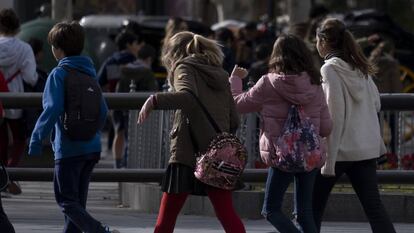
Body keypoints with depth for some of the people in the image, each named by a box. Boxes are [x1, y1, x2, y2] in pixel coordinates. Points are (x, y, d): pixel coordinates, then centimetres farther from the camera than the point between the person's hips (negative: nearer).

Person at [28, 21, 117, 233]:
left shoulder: (59, 74, -10)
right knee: (77, 201, 16)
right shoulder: (90, 72, 11)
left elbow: (52, 110, -20)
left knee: (67, 201, -5)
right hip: (92, 148, 7)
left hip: (68, 149, -7)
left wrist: (36, 139, -15)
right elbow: (102, 112, 12)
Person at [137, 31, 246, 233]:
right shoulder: (220, 74, 18)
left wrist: (154, 101, -25)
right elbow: (234, 121, 16)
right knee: (226, 213, 2)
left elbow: (187, 96, -23)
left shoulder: (185, 68, 0)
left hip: (187, 154, -6)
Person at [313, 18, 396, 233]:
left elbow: (334, 115, -15)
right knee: (373, 205, 1)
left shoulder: (330, 70, -11)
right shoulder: (360, 68, 9)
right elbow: (376, 103, 13)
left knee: (315, 203, 9)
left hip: (340, 149, -6)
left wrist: (329, 158, -15)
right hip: (367, 149, 6)